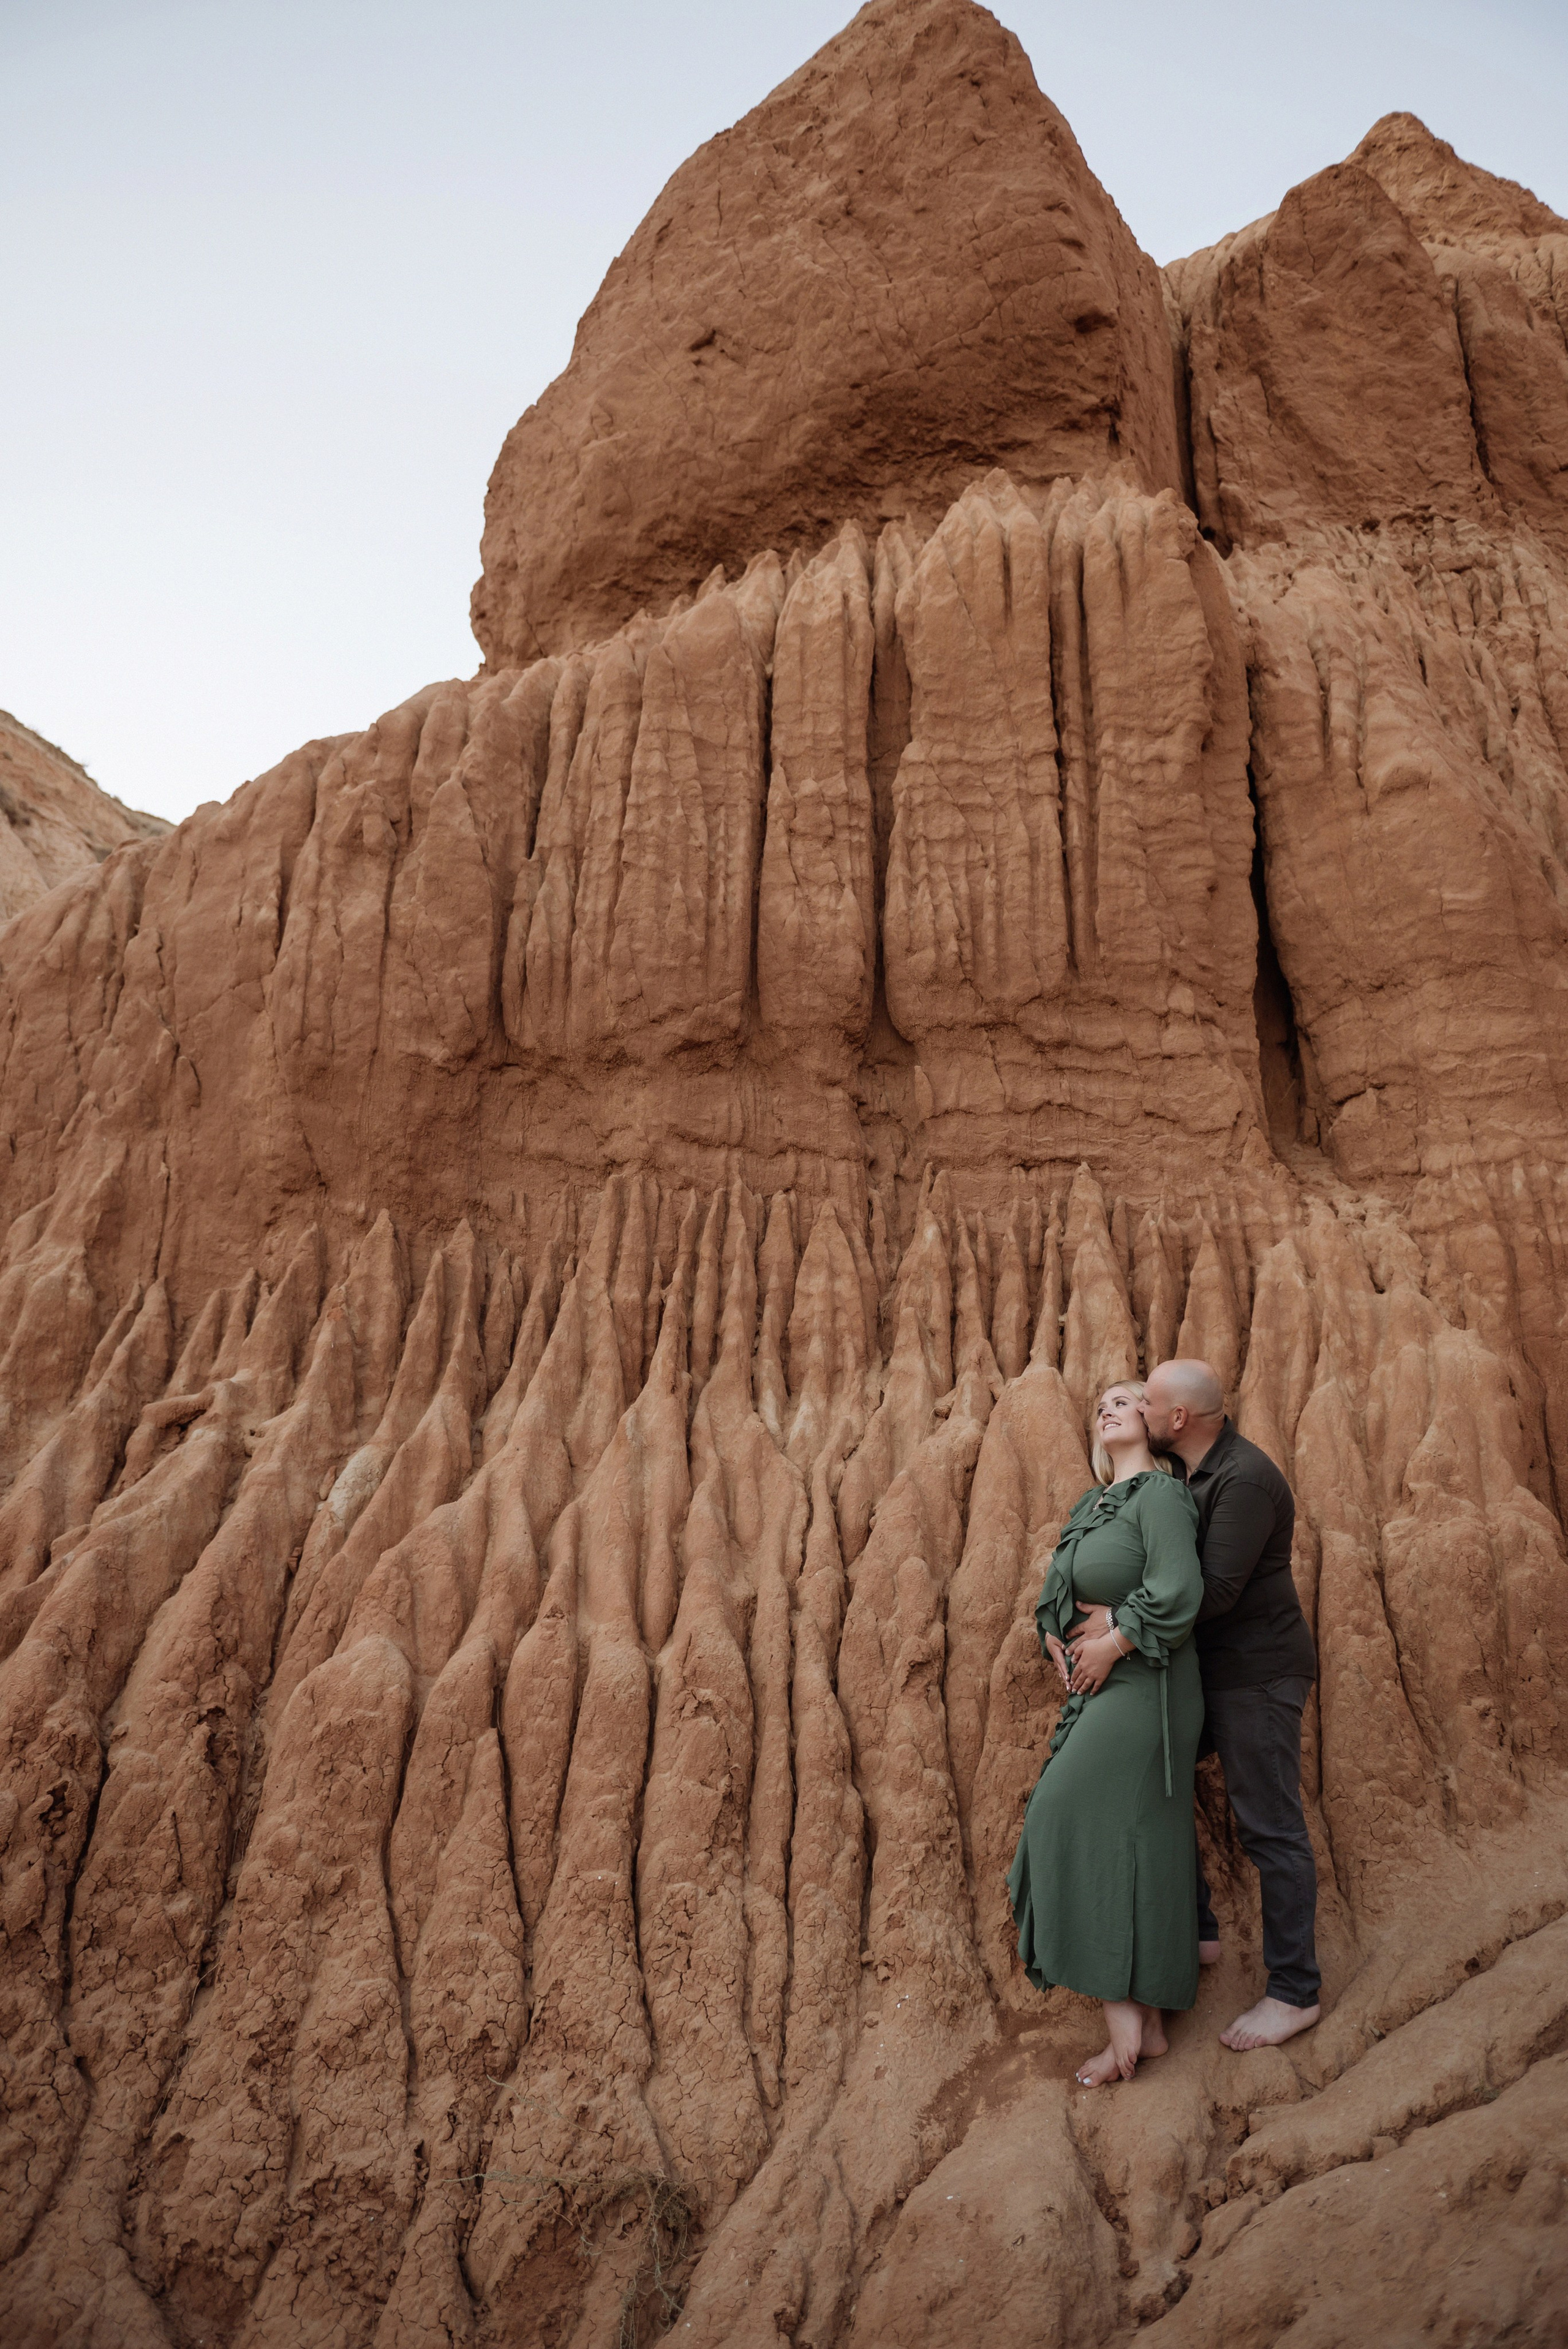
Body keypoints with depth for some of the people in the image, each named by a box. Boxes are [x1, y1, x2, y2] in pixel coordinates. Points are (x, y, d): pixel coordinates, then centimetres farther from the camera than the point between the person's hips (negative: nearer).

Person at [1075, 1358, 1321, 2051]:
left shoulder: (1244, 1479, -24)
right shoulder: (1195, 1470, 7)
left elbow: (1216, 1589, -29)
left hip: (1256, 1674, -10)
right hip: (1210, 1671, 10)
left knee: (1270, 1827, -1)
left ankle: (1294, 1992, 13)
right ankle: (1194, 1930, 28)